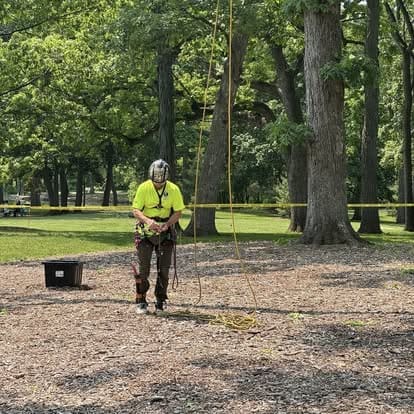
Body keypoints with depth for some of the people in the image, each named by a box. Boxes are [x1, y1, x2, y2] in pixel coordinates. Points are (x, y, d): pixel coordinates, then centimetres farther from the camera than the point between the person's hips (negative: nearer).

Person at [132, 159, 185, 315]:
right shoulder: (144, 188, -10)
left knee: (164, 269, 2)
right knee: (143, 268, -3)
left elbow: (178, 212, -3)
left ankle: (160, 301, 15)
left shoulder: (173, 189, -8)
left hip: (165, 233, 1)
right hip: (145, 232, -1)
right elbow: (136, 210, -11)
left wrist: (167, 224, -21)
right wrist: (148, 221, -31)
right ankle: (141, 301, 8)